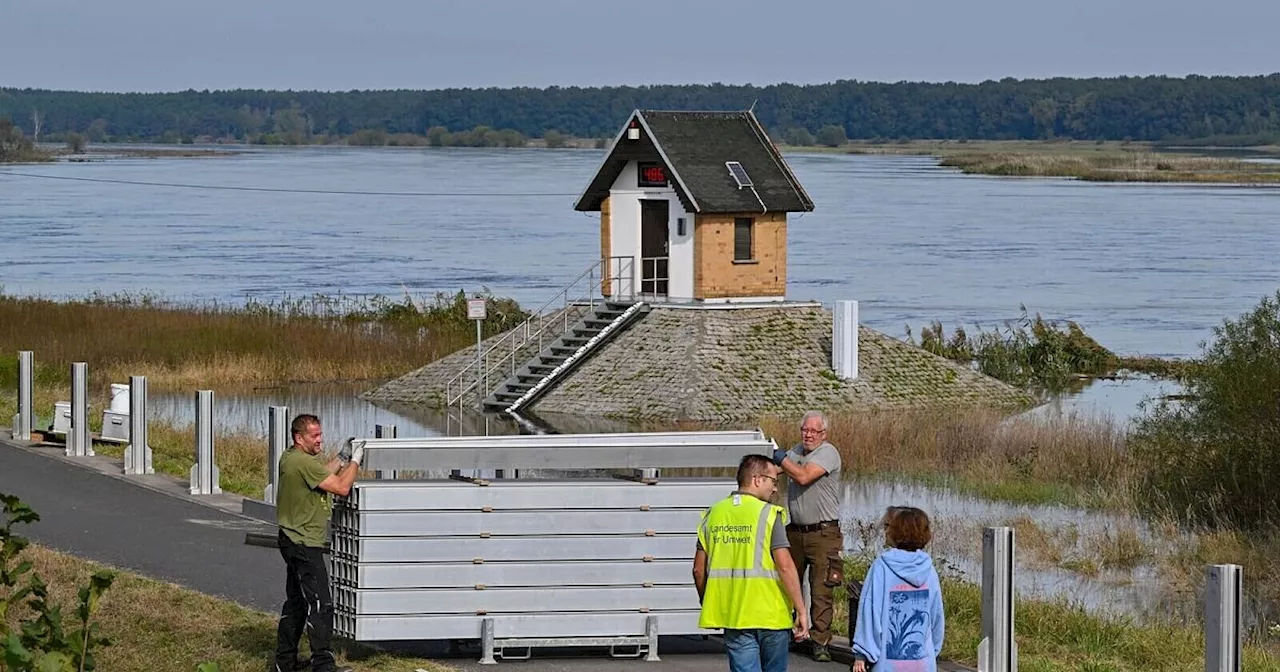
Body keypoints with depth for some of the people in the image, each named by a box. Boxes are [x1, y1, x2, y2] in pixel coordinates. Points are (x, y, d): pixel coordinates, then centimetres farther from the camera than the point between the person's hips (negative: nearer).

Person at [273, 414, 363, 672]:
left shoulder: (289, 458, 10)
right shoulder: (304, 462, -21)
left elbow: (321, 476, 24)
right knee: (320, 604, -9)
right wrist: (355, 461, -7)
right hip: (304, 544, -11)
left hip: (293, 541, 11)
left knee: (296, 602, 17)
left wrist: (341, 459, 17)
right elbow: (341, 487, -20)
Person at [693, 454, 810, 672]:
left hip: (732, 615, 3)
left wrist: (708, 605, 24)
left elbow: (699, 569, 10)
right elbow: (785, 566, -15)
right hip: (771, 614, -3)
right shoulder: (768, 514, -8)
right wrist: (801, 611, -10)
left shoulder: (714, 515, 7)